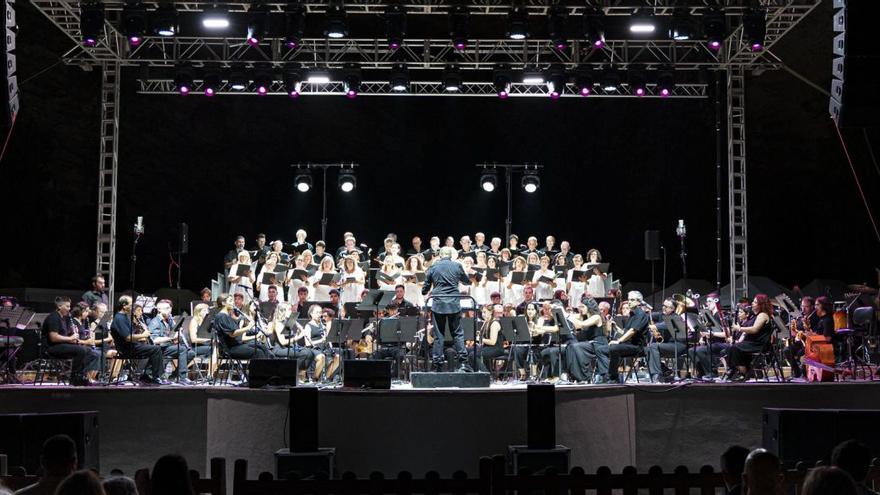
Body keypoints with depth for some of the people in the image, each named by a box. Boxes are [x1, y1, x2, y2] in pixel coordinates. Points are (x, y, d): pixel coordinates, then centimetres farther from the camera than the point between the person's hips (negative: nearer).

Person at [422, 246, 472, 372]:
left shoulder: (433, 267, 3)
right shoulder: (457, 266, 2)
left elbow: (425, 289, 8)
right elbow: (467, 282, 18)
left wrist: (425, 293, 31)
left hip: (438, 305, 0)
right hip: (454, 305, 0)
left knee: (438, 335, 4)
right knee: (457, 333, 5)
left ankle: (437, 365, 3)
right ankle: (464, 362, -5)